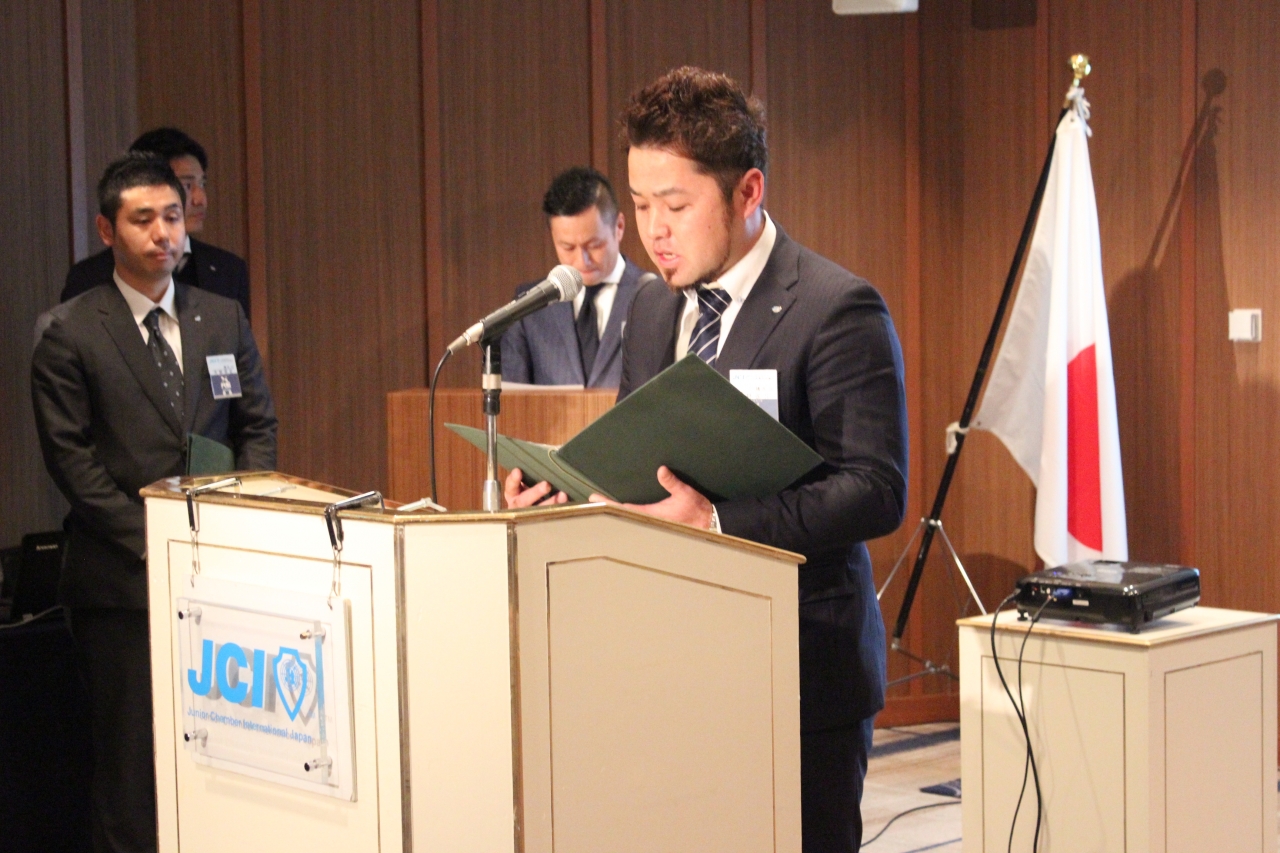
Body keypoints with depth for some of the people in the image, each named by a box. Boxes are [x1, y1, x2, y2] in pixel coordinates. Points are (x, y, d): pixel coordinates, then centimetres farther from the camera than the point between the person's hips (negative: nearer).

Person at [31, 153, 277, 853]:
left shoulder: (223, 318, 12)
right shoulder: (68, 333, -1)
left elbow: (257, 426, 13)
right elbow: (70, 457, -5)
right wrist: (150, 540, -11)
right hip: (123, 577, -3)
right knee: (131, 750, 2)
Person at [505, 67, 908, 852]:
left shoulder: (837, 308, -11)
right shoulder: (653, 308, 12)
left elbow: (877, 491, -18)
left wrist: (721, 523, -28)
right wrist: (569, 490, -1)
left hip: (798, 669, -6)